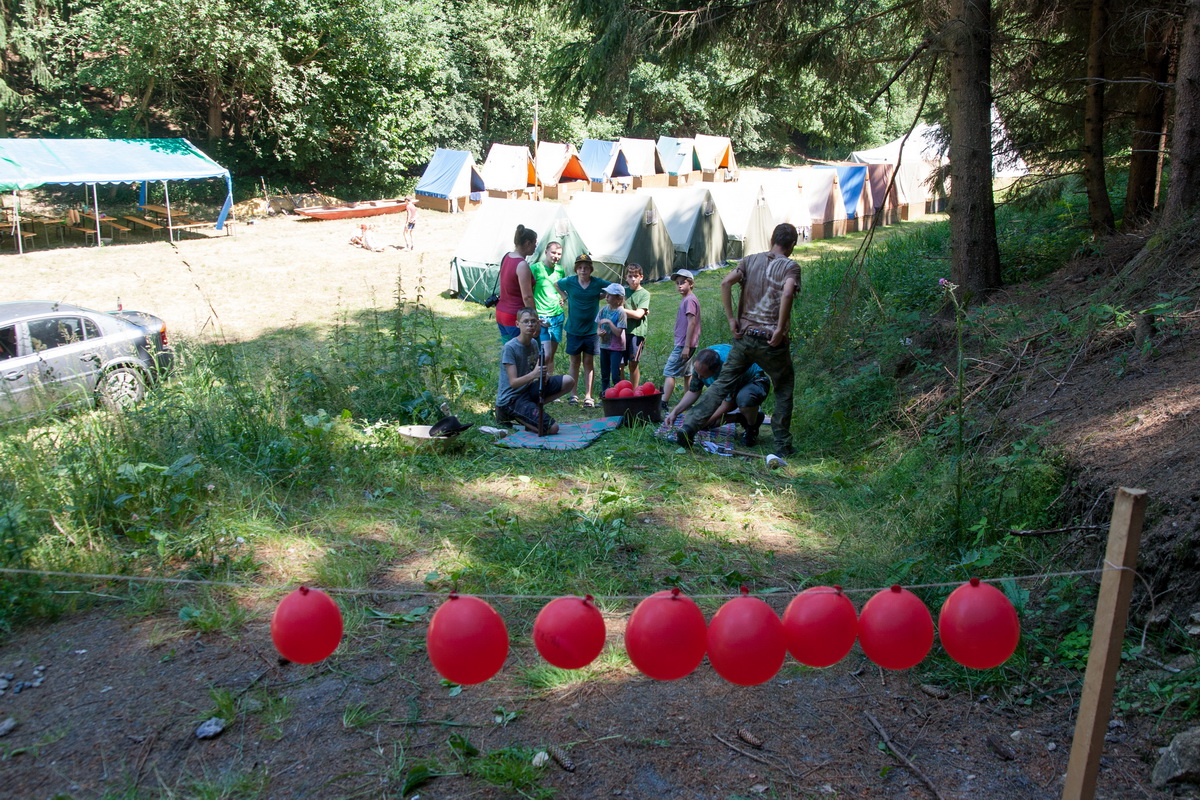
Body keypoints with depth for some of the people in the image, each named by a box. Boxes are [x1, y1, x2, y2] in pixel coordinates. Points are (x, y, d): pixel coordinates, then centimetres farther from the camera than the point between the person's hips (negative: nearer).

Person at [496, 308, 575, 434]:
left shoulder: (534, 343, 6)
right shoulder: (509, 348, -19)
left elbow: (539, 370, 12)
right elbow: (513, 383, -23)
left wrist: (544, 375, -13)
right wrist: (533, 374, -41)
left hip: (528, 390, 8)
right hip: (510, 399, -8)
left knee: (568, 381, -4)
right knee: (552, 428, -21)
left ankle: (535, 407, 0)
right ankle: (510, 416, -2)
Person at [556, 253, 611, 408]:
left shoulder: (598, 283, -7)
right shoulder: (569, 282, -4)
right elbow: (556, 285, 16)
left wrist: (599, 297, 0)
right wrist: (565, 298, 7)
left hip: (591, 329, 0)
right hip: (573, 329, 1)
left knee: (589, 362, 4)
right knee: (575, 361, 8)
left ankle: (588, 396, 8)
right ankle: (574, 394, 16)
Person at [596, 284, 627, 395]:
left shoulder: (620, 312, -13)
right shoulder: (604, 309, 4)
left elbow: (618, 332, -18)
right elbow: (598, 327, 9)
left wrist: (609, 322, -22)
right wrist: (599, 332, -12)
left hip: (616, 348, -6)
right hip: (604, 346, 6)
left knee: (616, 376, -7)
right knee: (604, 375, 13)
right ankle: (604, 396, 22)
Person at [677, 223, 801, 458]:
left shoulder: (750, 260, 9)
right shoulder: (790, 266, -3)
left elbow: (726, 282, -4)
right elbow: (787, 293, -23)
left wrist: (731, 319, -1)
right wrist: (780, 329, -16)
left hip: (744, 336, 4)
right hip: (771, 341, -4)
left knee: (723, 383, 11)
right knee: (784, 389, 14)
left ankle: (689, 426, 1)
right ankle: (783, 446, 16)